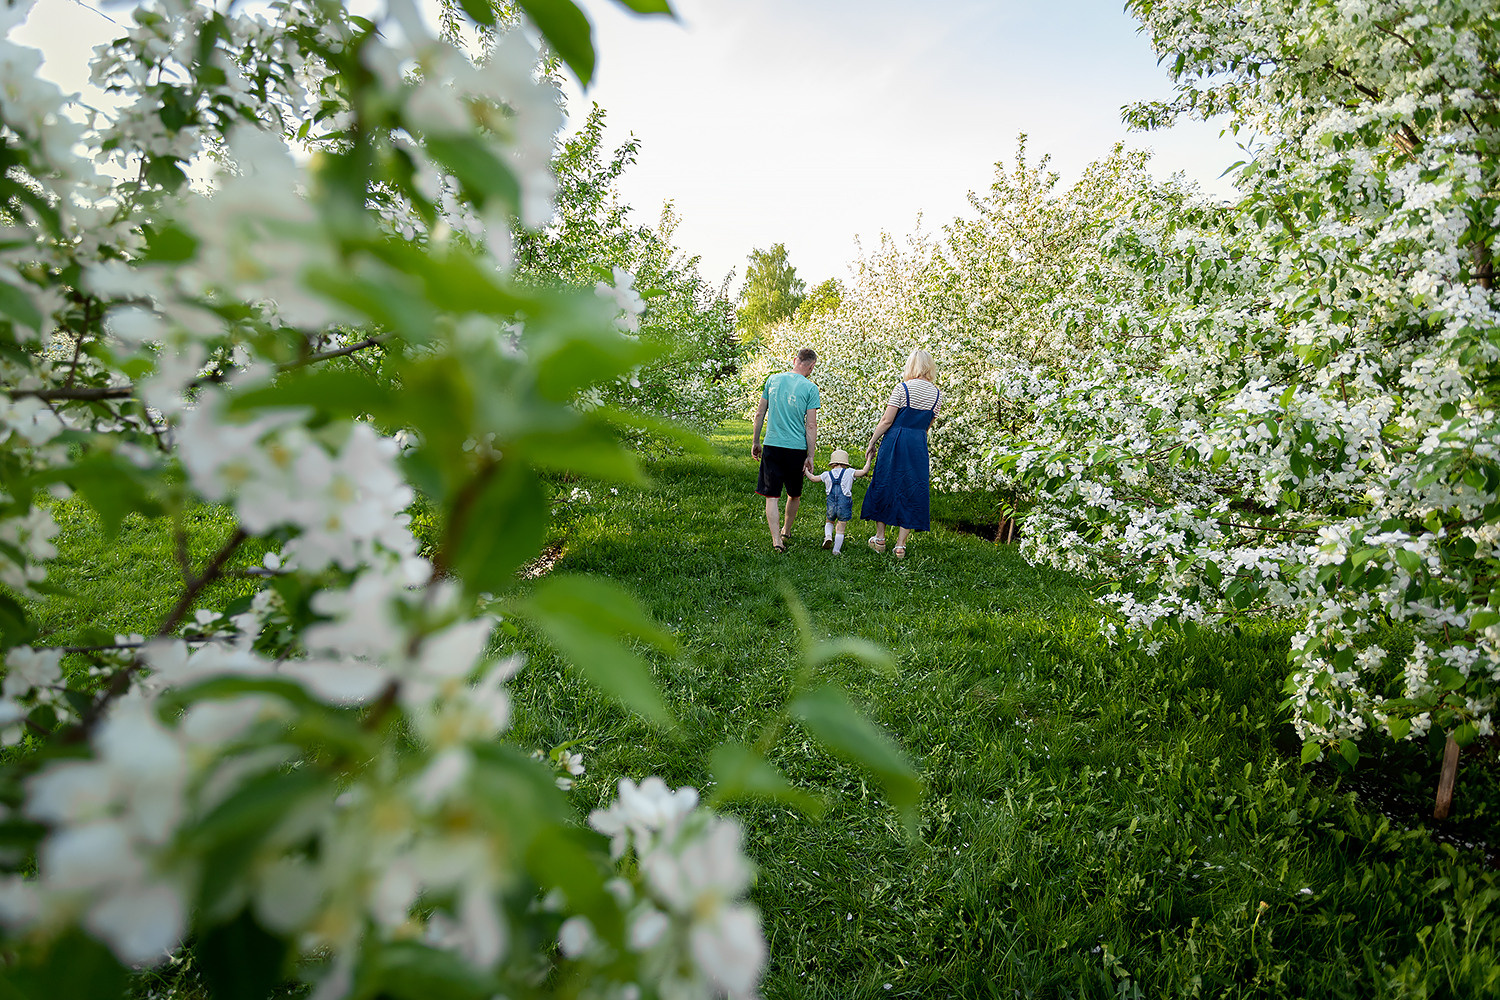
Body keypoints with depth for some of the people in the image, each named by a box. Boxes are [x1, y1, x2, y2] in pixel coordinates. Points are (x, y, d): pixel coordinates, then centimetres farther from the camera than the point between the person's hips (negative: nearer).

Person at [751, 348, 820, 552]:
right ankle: (786, 531, 35)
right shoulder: (810, 387, -5)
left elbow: (760, 414, 8)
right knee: (794, 495, 20)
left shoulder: (773, 379, 5)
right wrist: (810, 456, -1)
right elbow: (811, 425, -7)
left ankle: (777, 539, -8)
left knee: (771, 496, 2)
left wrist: (755, 442, 18)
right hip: (796, 448, -1)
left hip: (772, 445, 1)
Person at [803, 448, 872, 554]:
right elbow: (864, 471, -8)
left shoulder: (827, 475, 5)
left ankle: (828, 536, 1)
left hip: (831, 506, 2)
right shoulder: (849, 473, -3)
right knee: (840, 529, 7)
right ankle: (836, 550, 3)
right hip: (845, 507, -2)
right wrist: (868, 460, 5)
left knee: (829, 522, 28)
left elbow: (813, 478, 16)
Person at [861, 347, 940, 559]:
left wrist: (872, 442, 0)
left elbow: (887, 420, -9)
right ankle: (901, 544, 6)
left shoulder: (902, 387, -7)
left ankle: (880, 538, 18)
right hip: (919, 446, 3)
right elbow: (928, 425, 14)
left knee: (884, 486, 12)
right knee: (912, 492, 7)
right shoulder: (937, 393, 6)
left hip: (895, 442, -3)